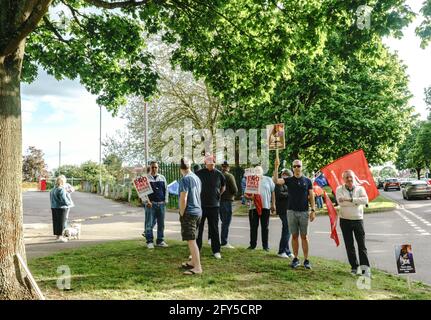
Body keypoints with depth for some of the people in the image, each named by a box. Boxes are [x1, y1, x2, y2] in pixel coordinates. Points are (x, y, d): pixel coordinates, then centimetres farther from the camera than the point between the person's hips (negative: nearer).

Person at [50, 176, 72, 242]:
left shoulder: (53, 189, 12)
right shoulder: (61, 190, -17)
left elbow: (51, 199, 16)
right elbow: (64, 200, -19)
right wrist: (68, 203, -2)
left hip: (53, 207, 9)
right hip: (61, 208, -8)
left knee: (55, 221, 13)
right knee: (61, 222, -2)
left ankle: (57, 235, 22)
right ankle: (60, 236, 0)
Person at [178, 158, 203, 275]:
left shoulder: (185, 179, -14)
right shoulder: (197, 178, 10)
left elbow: (183, 199, -19)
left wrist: (181, 214, -8)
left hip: (189, 213, -8)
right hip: (198, 211, 8)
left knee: (191, 240, -6)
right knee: (192, 239, 19)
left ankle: (198, 267, -6)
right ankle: (193, 262, 30)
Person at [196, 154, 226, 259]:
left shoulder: (218, 174, 1)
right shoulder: (199, 173, -3)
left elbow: (223, 186, 18)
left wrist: (218, 195, 11)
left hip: (214, 205, 1)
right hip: (200, 205, -1)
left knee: (214, 229, 8)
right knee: (198, 229, 4)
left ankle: (216, 251, 18)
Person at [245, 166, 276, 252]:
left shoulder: (268, 180, 8)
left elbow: (273, 192, 8)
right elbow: (246, 193, 10)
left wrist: (273, 204, 2)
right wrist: (249, 197, -12)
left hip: (265, 207, -1)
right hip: (253, 207, 1)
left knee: (265, 227, 5)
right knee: (253, 227, 4)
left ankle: (265, 245, 13)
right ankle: (252, 245, 14)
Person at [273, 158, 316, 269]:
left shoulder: (307, 181, 4)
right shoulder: (289, 180, 3)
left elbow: (311, 196, 4)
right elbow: (276, 181, -13)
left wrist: (313, 210, -4)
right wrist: (276, 167, -22)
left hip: (304, 212, -1)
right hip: (291, 211, 1)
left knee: (304, 236, 3)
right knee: (294, 236, 7)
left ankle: (306, 260, 9)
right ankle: (296, 259, 15)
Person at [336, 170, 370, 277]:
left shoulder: (360, 189, 3)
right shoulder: (339, 189, 0)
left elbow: (365, 200, -17)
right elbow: (341, 202, -17)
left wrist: (349, 199, -22)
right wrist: (357, 202, -15)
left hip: (358, 220, 0)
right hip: (345, 220, 0)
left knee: (362, 245, -2)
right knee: (349, 246, 7)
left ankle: (365, 268, 0)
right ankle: (355, 267, 17)